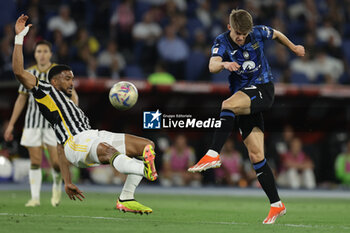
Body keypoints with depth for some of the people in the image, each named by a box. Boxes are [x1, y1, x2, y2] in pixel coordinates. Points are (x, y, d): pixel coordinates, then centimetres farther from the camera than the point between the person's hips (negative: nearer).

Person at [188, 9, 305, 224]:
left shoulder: (258, 33, -2)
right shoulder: (222, 42, -4)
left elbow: (277, 34, 21)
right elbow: (212, 66, -23)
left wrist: (293, 48, 36)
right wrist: (224, 64, -45)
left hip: (262, 88, -3)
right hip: (243, 98, 3)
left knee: (228, 105, -34)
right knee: (256, 155, -1)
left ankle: (213, 155, -43)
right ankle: (276, 205, 5)